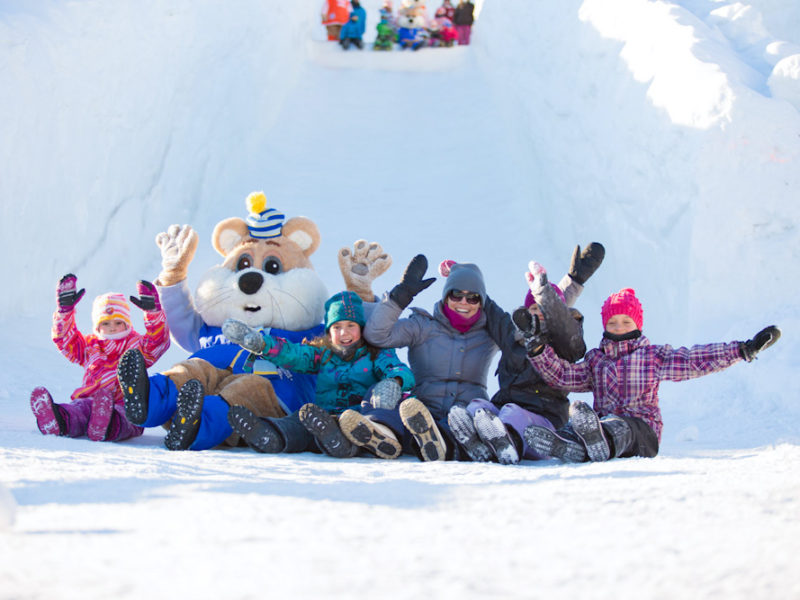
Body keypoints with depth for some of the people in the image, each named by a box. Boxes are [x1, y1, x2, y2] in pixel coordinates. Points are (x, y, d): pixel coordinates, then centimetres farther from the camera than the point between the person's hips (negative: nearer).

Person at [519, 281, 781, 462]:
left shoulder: (653, 355, 17)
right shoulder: (595, 359, 25)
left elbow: (696, 360, 11)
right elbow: (563, 374, 14)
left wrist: (745, 350, 3)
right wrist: (537, 348, 0)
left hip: (642, 431, -2)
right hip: (604, 423, 2)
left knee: (618, 428, -39)